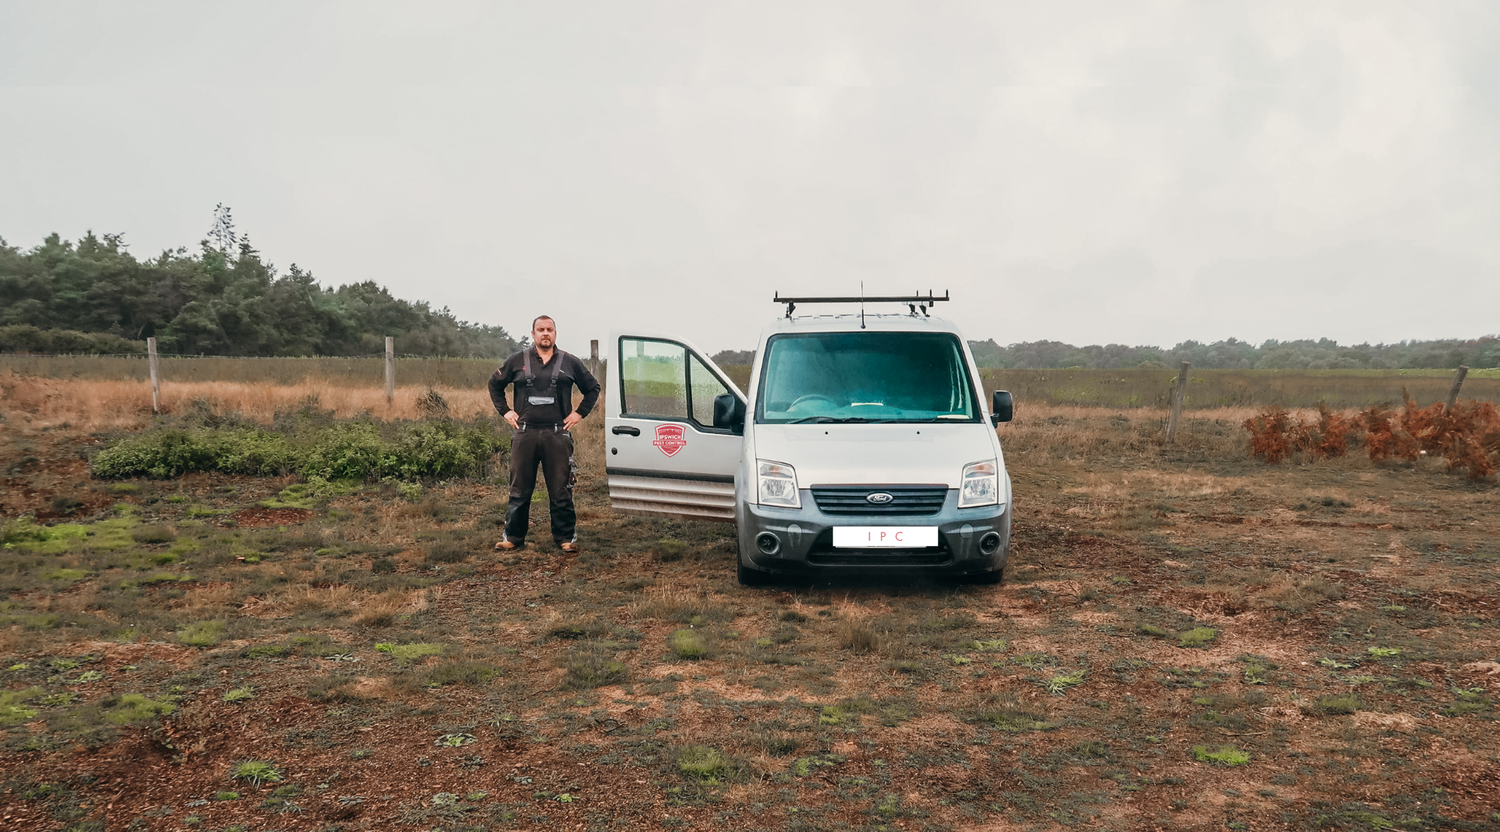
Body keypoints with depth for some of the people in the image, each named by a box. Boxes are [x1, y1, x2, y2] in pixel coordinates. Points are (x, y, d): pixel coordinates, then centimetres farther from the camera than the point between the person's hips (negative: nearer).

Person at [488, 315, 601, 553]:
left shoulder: (569, 363, 8)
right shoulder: (517, 361, 8)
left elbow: (593, 388, 18)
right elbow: (495, 384, 20)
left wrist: (580, 413, 7)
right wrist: (504, 411, 10)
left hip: (558, 435, -1)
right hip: (525, 434, 1)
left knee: (561, 490, 1)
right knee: (519, 490, 5)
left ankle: (566, 537, 9)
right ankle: (513, 536, 14)